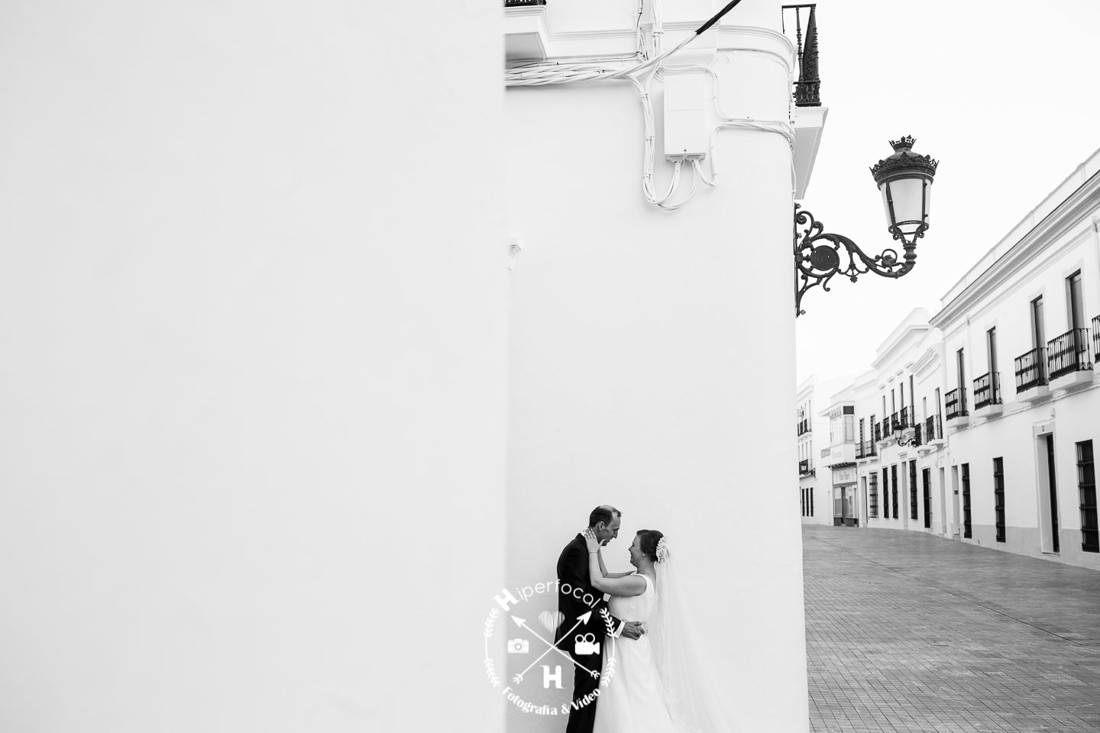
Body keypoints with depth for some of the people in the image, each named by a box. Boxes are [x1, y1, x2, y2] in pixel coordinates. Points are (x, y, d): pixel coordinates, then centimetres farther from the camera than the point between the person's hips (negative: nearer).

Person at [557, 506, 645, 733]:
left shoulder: (587, 548, 12)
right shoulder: (576, 551, -19)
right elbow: (581, 601, -24)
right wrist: (618, 626, -22)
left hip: (590, 635, 10)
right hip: (584, 636, -10)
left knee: (590, 695, 12)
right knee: (586, 697, -5)